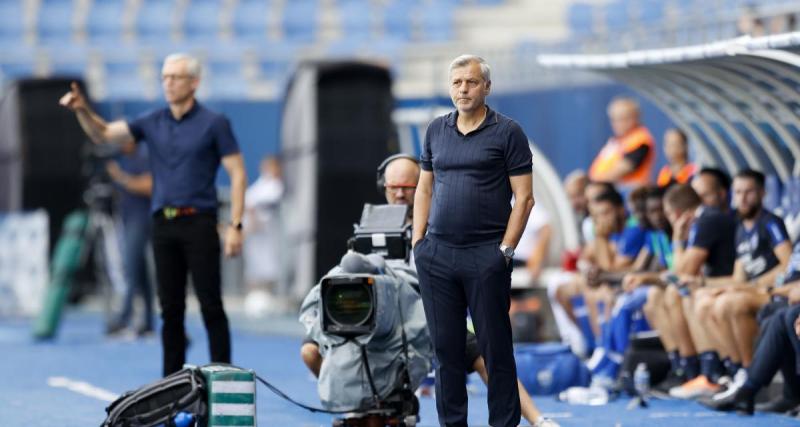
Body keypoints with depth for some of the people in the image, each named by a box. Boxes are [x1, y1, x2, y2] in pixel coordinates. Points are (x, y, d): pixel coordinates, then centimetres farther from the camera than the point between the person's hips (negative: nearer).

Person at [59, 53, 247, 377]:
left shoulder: (213, 124, -2)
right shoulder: (152, 123, 11)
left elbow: (237, 174, -3)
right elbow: (103, 133, 8)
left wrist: (235, 225, -11)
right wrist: (82, 110, -12)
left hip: (198, 222, -4)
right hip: (163, 225, 4)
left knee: (210, 306, -5)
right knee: (170, 308, 6)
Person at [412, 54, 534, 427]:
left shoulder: (507, 132, -2)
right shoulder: (436, 130, 12)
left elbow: (523, 197, -4)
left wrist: (505, 251, -10)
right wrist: (418, 241, 6)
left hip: (485, 256, -4)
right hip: (436, 255, 4)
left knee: (495, 347, 0)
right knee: (446, 346, 7)